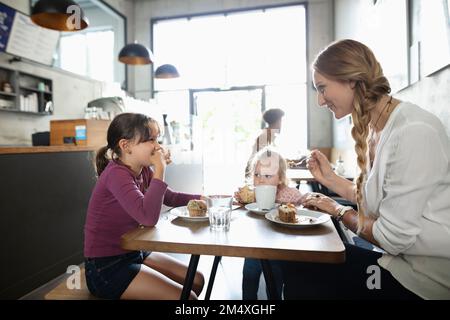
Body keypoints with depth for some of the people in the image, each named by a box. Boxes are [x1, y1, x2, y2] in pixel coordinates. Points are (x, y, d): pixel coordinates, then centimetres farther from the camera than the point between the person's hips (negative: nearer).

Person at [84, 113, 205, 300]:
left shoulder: (143, 171, 0)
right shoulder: (116, 173, -25)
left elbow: (170, 198, 12)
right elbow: (149, 218, -37)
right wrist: (159, 169, -29)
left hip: (132, 254, 8)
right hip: (106, 267, -8)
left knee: (196, 281, 11)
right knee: (186, 296, -10)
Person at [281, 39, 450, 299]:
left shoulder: (413, 131, -25)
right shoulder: (374, 128, 2)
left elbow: (392, 237, -21)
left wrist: (340, 211, -6)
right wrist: (330, 179, -2)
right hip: (404, 257, 7)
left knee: (302, 271, -5)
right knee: (298, 261, 6)